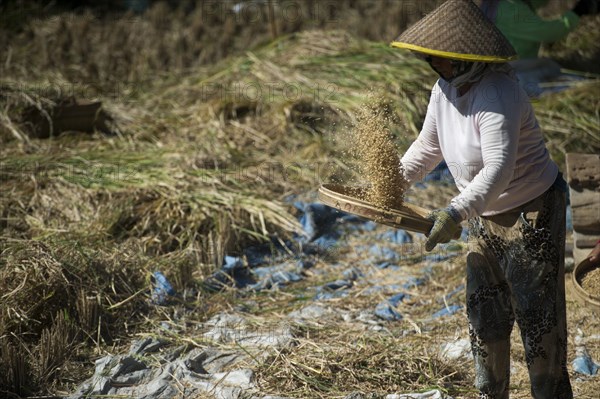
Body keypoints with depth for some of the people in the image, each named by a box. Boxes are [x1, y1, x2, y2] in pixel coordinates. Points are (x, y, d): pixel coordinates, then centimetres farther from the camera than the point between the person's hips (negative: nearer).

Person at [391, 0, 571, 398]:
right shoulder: (445, 89, -1)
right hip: (486, 217, 9)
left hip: (532, 214, -9)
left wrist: (456, 212, -48)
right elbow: (427, 147, 13)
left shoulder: (496, 95, -28)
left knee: (538, 316, -1)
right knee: (484, 316, 17)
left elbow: (499, 168, -39)